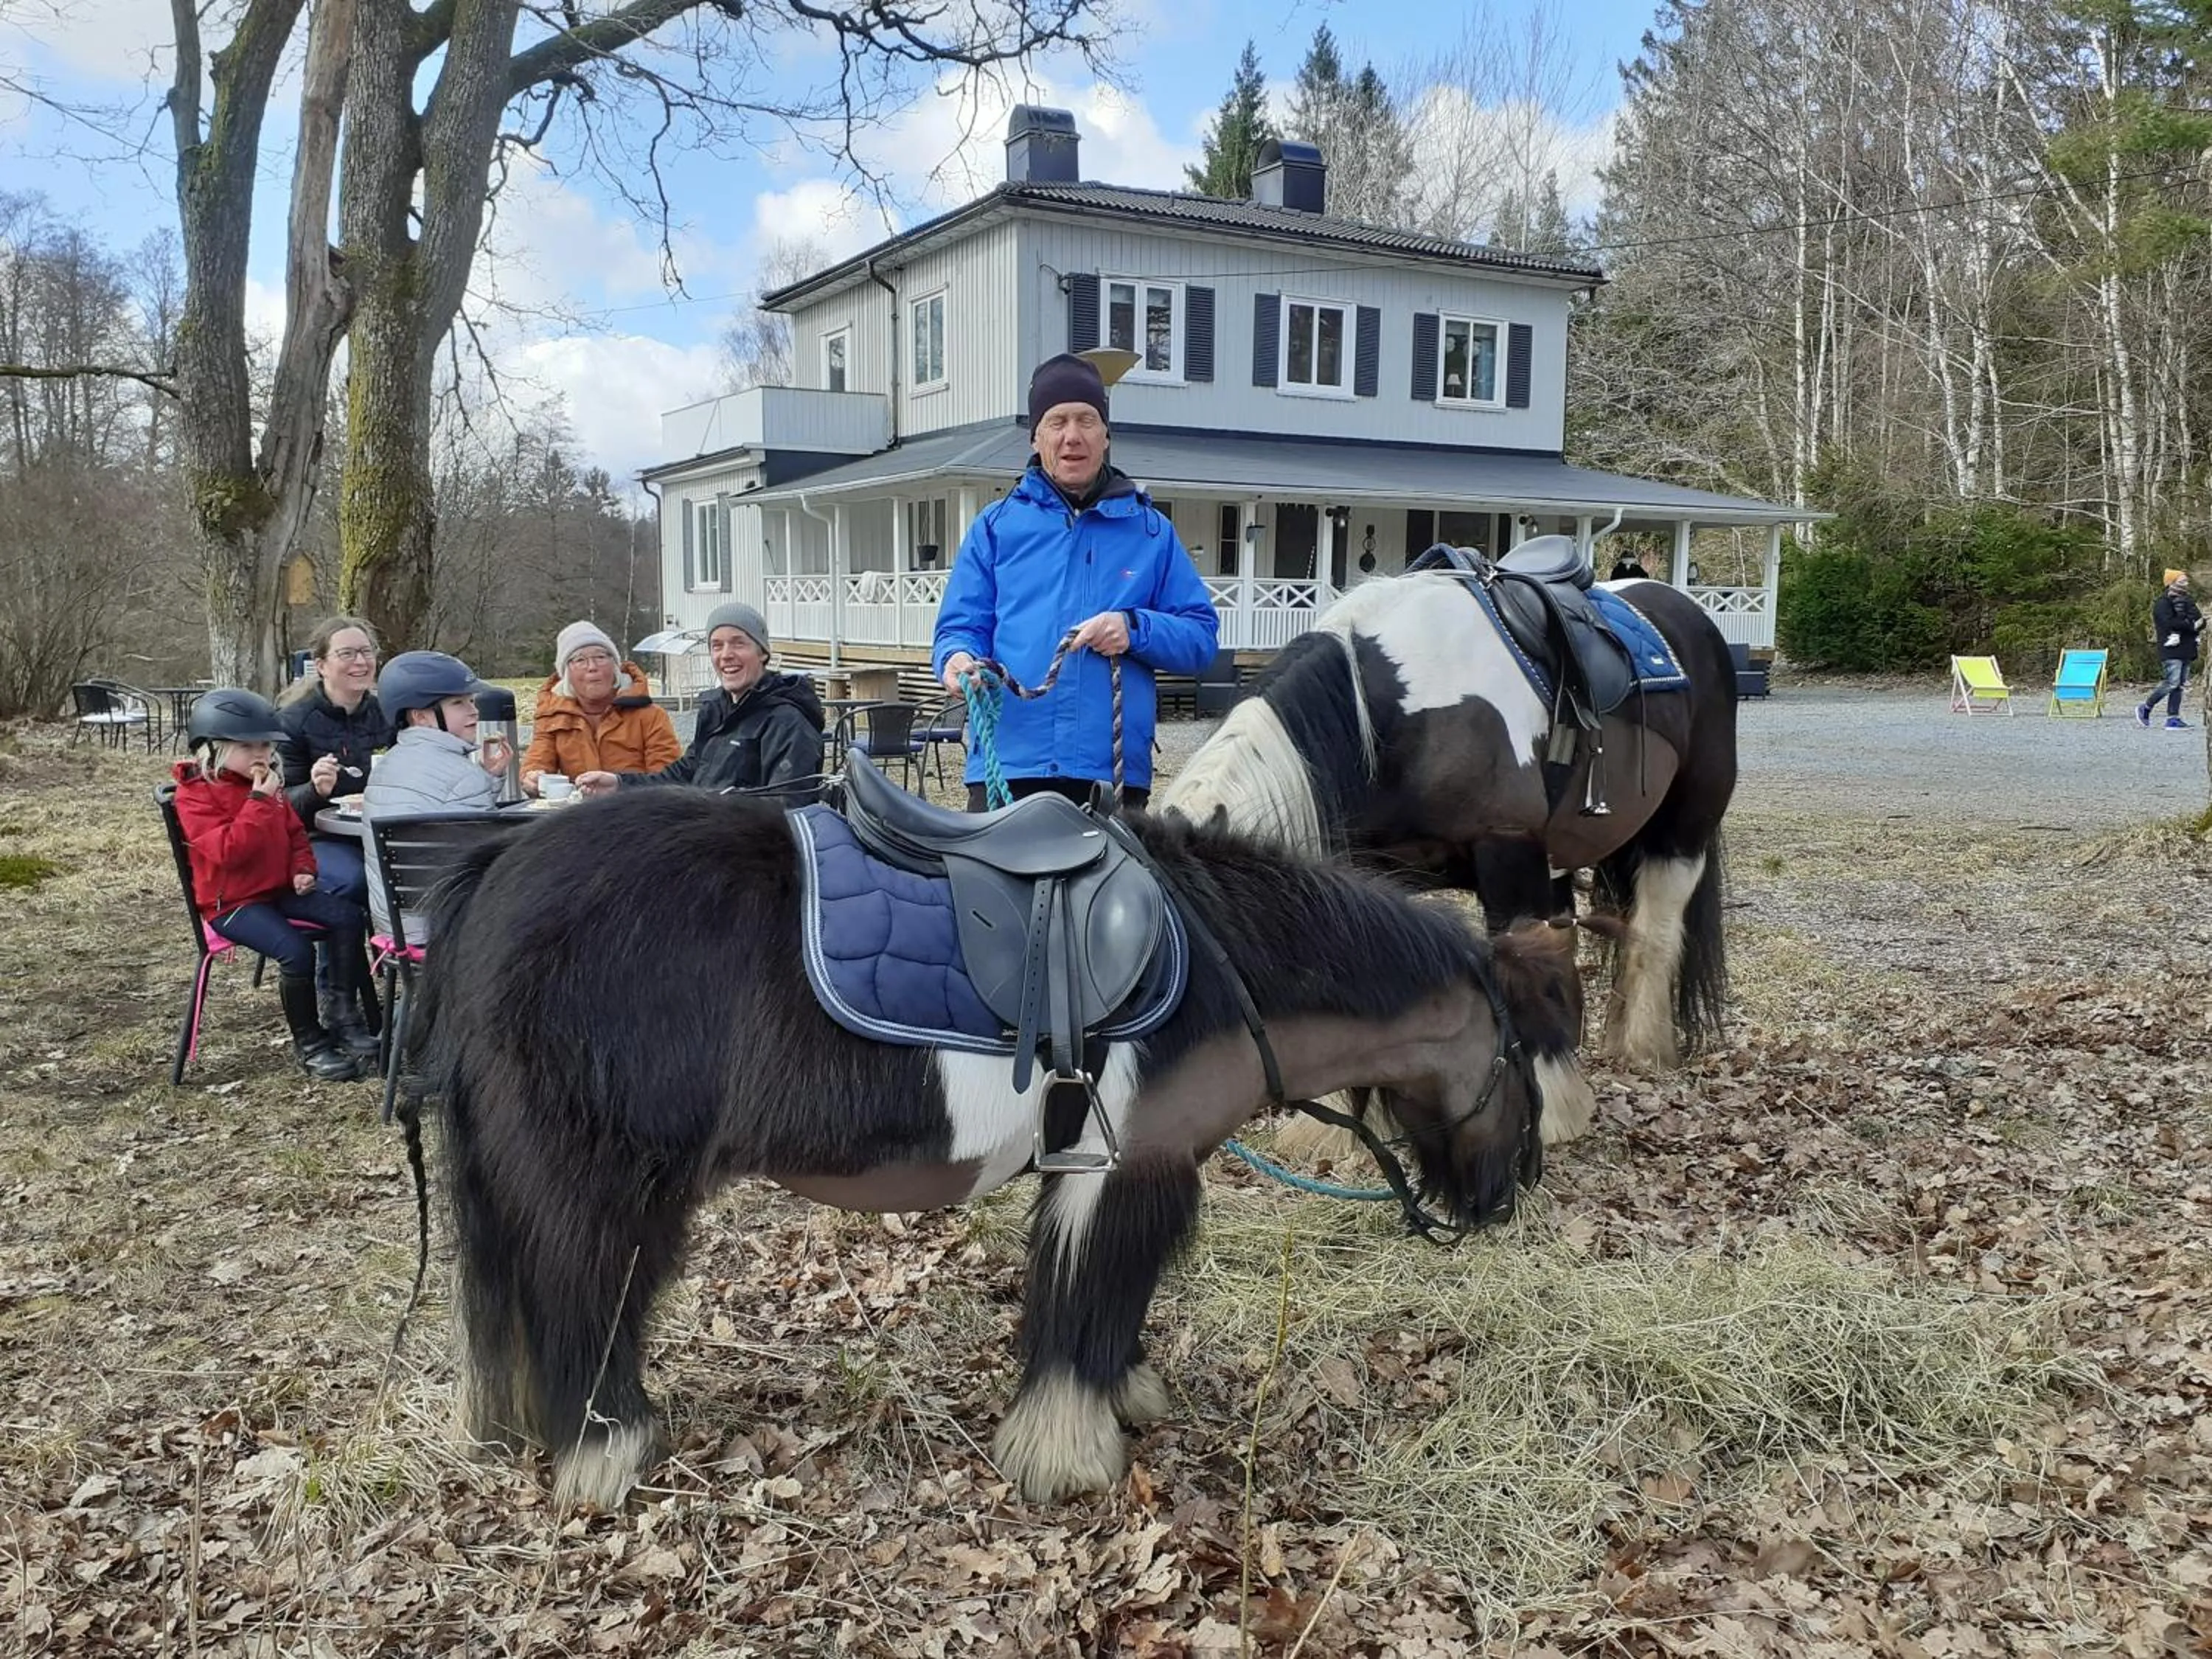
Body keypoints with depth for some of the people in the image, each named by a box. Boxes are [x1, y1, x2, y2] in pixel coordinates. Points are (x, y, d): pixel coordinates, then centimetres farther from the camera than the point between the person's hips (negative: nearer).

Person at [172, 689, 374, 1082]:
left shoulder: (269, 783, 12)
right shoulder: (195, 794, -11)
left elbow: (294, 832, 24)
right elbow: (228, 851, -24)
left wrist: (302, 867, 5)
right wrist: (260, 801, -25)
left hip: (279, 887, 8)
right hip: (231, 901, -8)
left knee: (347, 916, -12)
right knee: (296, 950, -29)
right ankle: (310, 1043, -10)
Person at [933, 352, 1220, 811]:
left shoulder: (1150, 530, 12)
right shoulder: (996, 525, 12)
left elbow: (1201, 638, 8)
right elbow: (961, 626, 7)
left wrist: (1135, 630, -11)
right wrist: (958, 659, -16)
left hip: (1114, 772, 1)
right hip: (1007, 770, 0)